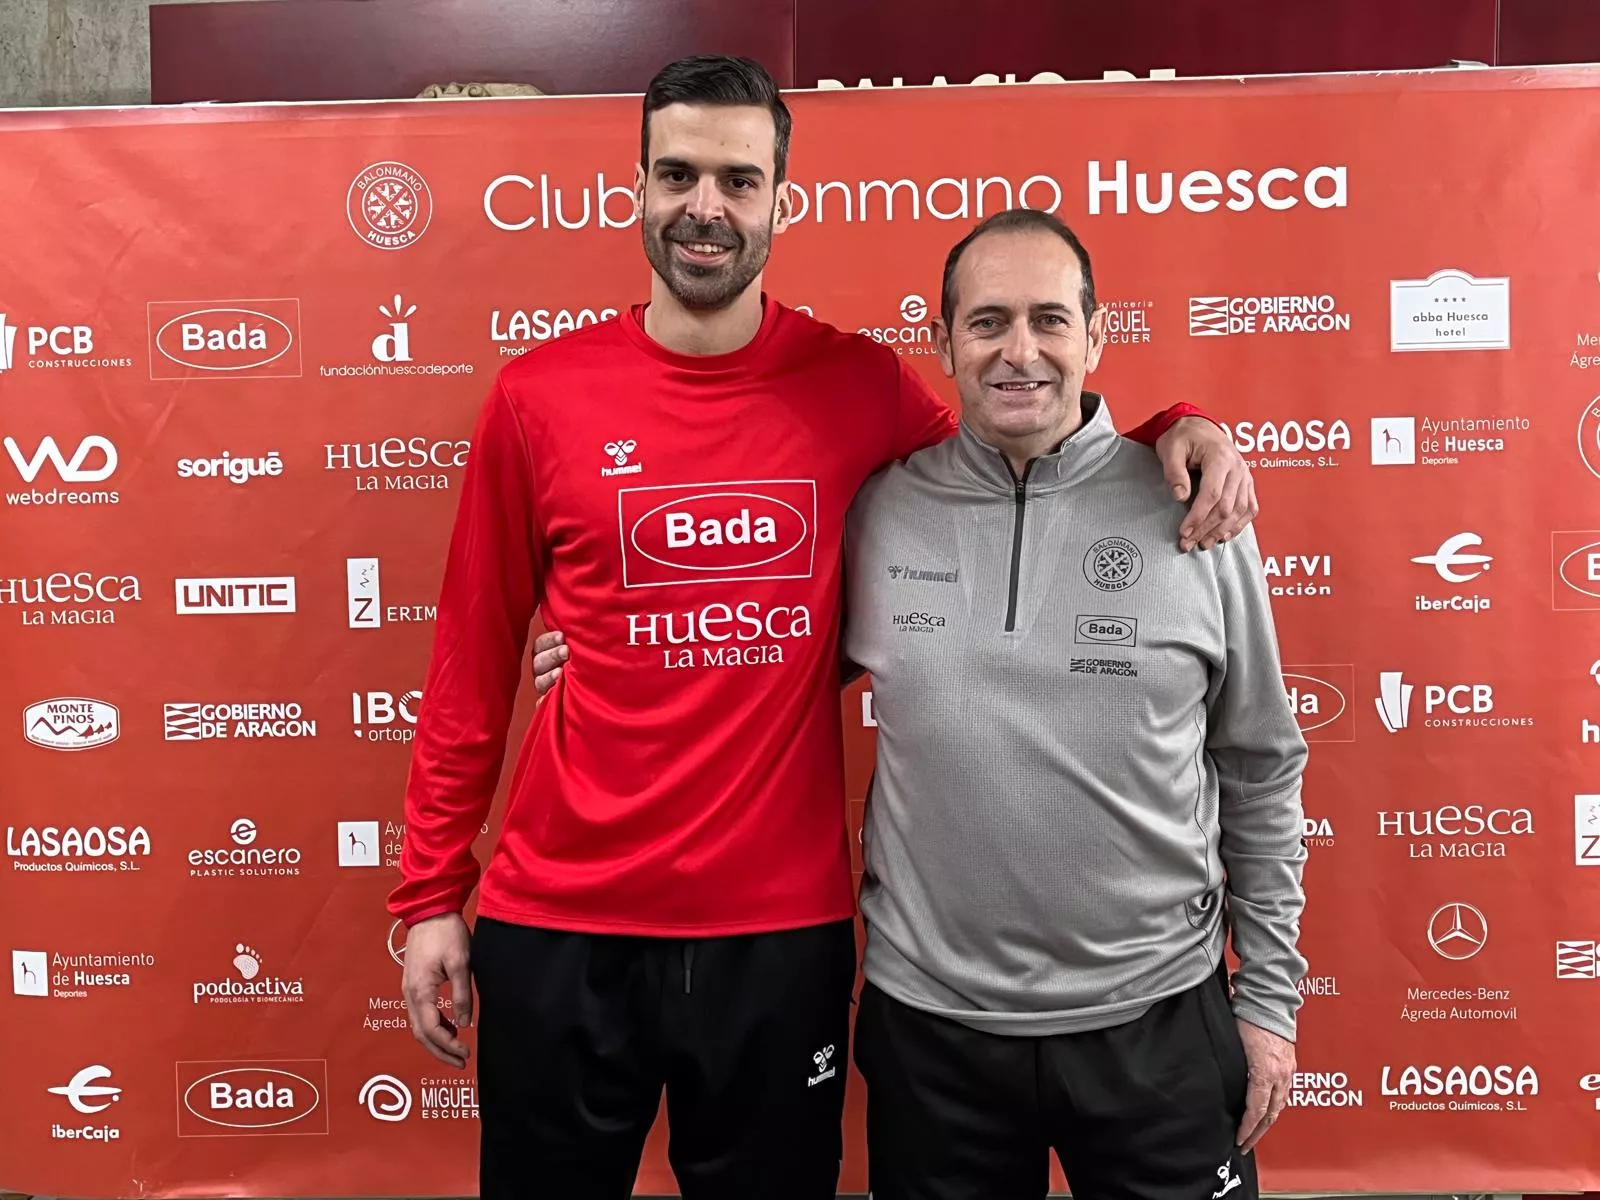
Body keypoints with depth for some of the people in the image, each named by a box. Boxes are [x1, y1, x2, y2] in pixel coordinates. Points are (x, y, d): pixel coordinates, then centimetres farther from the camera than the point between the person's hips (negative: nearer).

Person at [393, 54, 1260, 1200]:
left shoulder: (860, 387, -2)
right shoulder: (539, 397, -3)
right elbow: (473, 663, 1)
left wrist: (1171, 429, -4)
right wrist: (431, 893, 3)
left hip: (783, 930, 1)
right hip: (557, 928, 0)